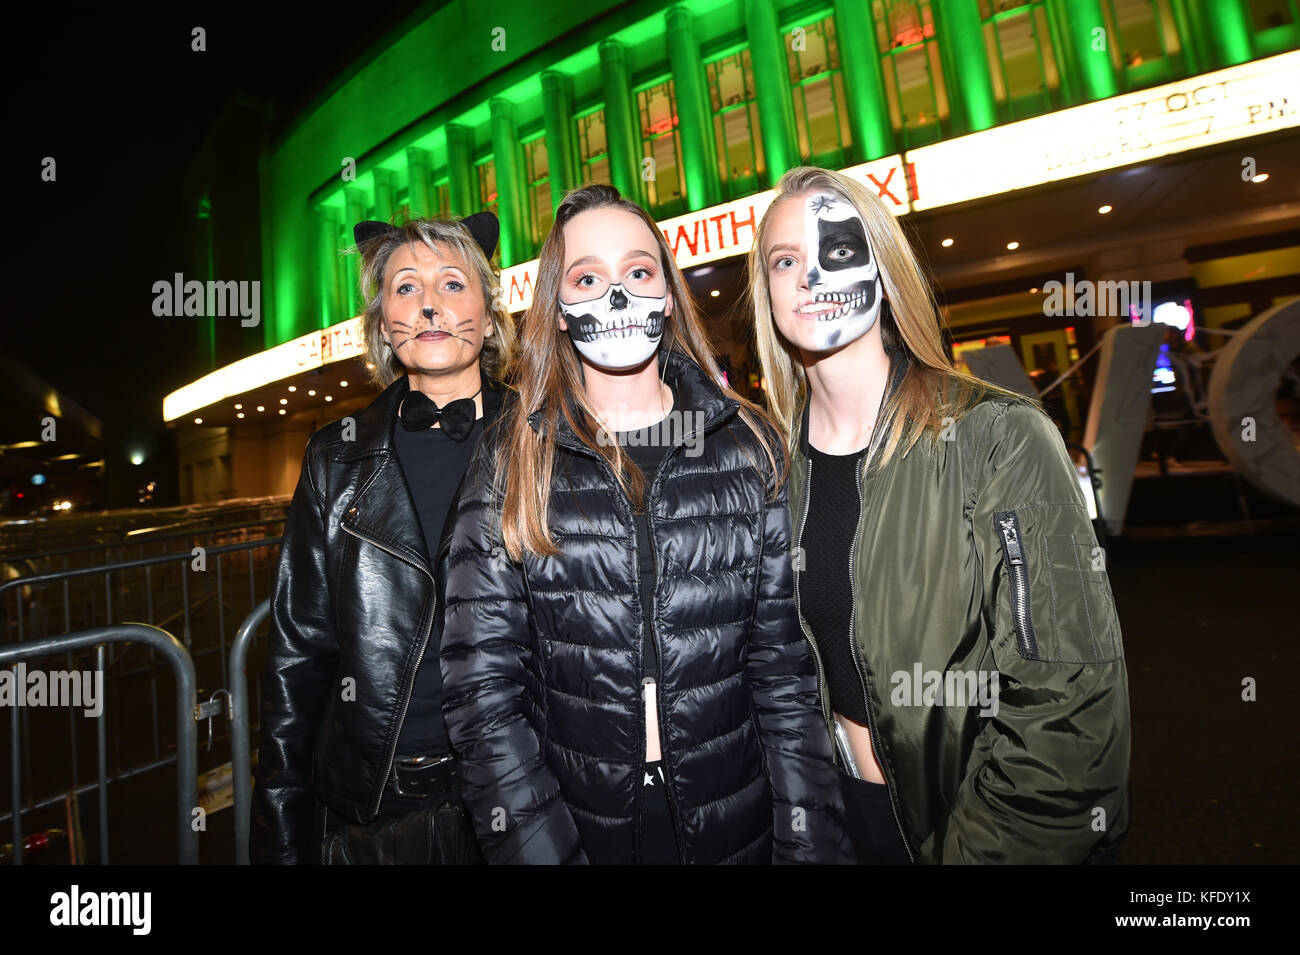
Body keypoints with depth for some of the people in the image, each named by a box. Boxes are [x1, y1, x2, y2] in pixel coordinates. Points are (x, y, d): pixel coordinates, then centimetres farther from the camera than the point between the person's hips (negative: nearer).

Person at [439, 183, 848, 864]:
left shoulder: (749, 446, -4)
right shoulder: (511, 463, -7)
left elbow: (785, 666, -4)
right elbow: (481, 685, -9)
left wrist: (810, 844, -7)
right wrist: (541, 849, -14)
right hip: (577, 827, 0)